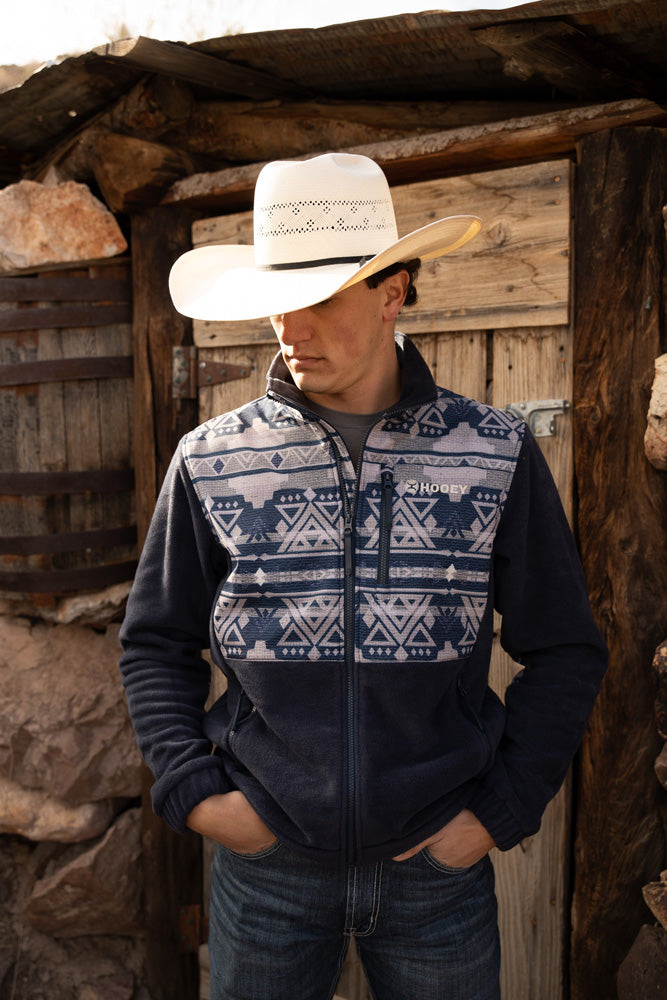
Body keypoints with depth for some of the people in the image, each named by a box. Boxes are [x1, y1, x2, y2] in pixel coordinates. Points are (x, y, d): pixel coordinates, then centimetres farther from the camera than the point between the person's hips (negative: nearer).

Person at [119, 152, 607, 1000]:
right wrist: (189, 791, -6)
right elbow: (157, 645, 4)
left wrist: (503, 811, -6)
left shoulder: (497, 456, -7)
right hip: (264, 858, 1)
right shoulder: (210, 463, -5)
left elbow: (564, 653, 0)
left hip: (436, 861, 0)